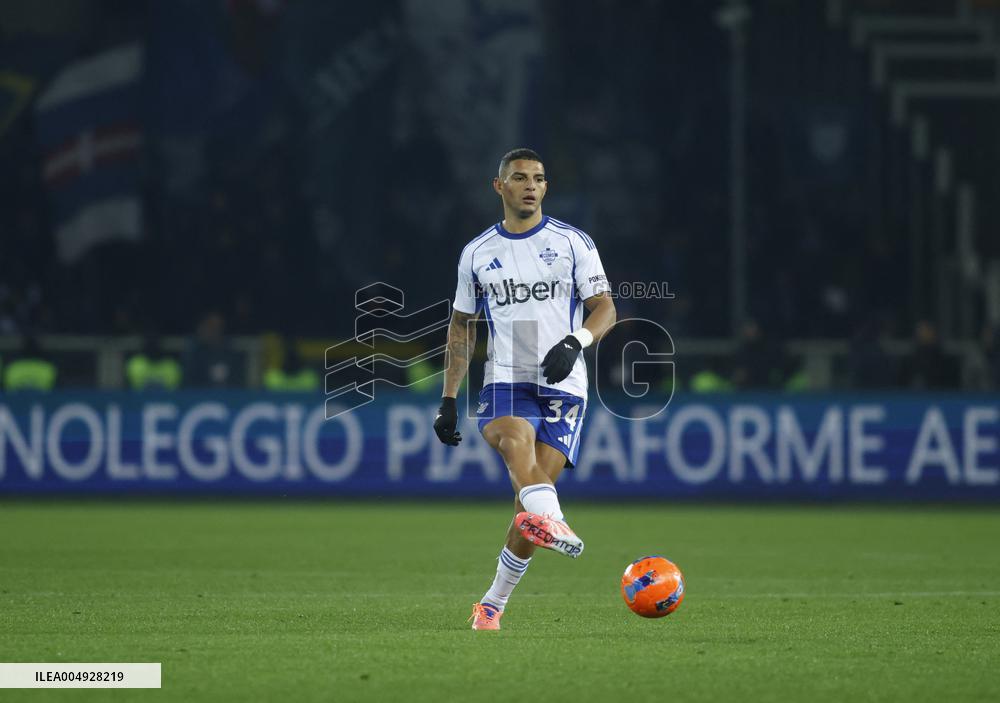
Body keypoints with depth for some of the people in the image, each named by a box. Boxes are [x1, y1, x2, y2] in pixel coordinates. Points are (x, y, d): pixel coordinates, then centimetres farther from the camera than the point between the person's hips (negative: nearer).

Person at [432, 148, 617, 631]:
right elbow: (462, 326, 20)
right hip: (505, 383, 1)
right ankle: (553, 523, -62)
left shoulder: (573, 243, 6)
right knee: (516, 438, -35)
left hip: (562, 387, -1)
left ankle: (493, 604, 4)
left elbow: (605, 308, 2)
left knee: (533, 493, -9)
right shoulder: (476, 253, 12)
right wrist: (448, 400, 15)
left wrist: (576, 341, -20)